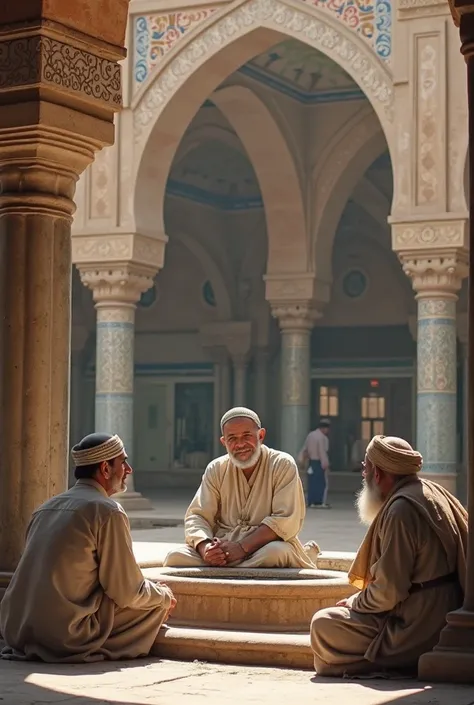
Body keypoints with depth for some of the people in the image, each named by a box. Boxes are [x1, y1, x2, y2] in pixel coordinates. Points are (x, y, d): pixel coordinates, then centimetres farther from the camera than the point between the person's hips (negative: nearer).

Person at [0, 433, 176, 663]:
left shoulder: (46, 508, 15)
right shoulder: (108, 512, -8)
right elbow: (128, 593, -8)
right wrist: (165, 595, 14)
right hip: (66, 635, -8)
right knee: (158, 604, 9)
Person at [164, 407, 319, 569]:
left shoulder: (283, 465, -2)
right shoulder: (216, 469, 10)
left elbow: (285, 521, -12)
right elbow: (197, 516, 4)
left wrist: (242, 547, -22)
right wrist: (205, 547, -20)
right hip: (223, 546, 5)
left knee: (276, 553, -41)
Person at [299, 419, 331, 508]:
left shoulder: (310, 435, 10)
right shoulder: (322, 438, -16)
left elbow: (304, 449, 11)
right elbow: (322, 452, -20)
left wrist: (302, 460, 14)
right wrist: (325, 464, -18)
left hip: (311, 462, 8)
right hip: (319, 463, -8)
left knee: (312, 482, 10)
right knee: (323, 483, -2)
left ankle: (311, 502, 10)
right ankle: (322, 502, -5)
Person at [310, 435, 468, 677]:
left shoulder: (401, 510, -21)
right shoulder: (429, 491, 10)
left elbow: (389, 591, -22)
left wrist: (354, 603, -5)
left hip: (416, 627, -10)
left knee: (323, 624, -11)